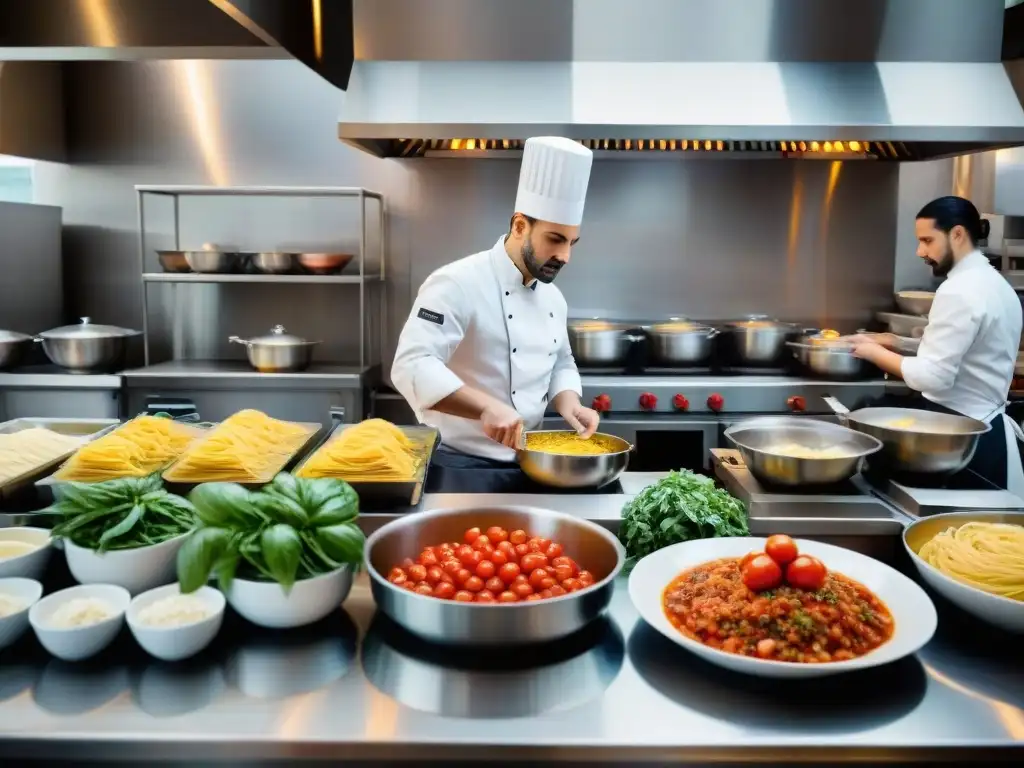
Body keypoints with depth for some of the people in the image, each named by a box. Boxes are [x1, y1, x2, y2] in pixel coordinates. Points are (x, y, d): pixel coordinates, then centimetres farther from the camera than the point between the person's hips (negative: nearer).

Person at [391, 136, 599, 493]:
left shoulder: (552, 296, 7)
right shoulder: (458, 283, -18)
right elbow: (412, 366, -27)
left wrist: (569, 403, -3)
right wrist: (486, 407, -37)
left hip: (524, 465, 8)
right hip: (460, 470, -7)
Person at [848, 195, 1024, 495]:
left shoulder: (959, 291, -19)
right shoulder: (994, 282, 12)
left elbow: (932, 377, -23)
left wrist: (875, 352, -10)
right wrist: (899, 344, 10)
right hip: (987, 429, 10)